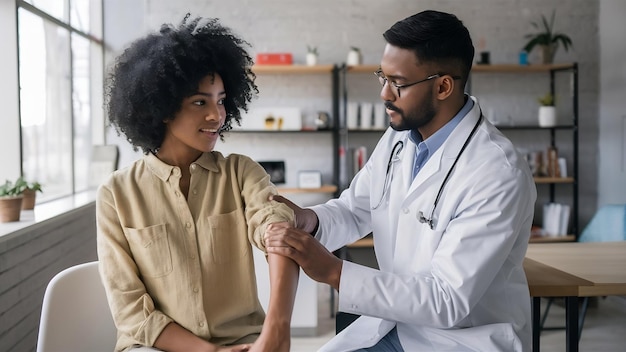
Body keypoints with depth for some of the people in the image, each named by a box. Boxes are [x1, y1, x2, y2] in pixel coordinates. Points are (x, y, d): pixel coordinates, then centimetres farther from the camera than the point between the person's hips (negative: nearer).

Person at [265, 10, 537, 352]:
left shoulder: (498, 175, -23)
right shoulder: (398, 138, -1)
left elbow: (448, 301, -25)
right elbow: (355, 210, 11)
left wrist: (333, 271, -27)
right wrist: (310, 220, -11)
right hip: (394, 322, 6)